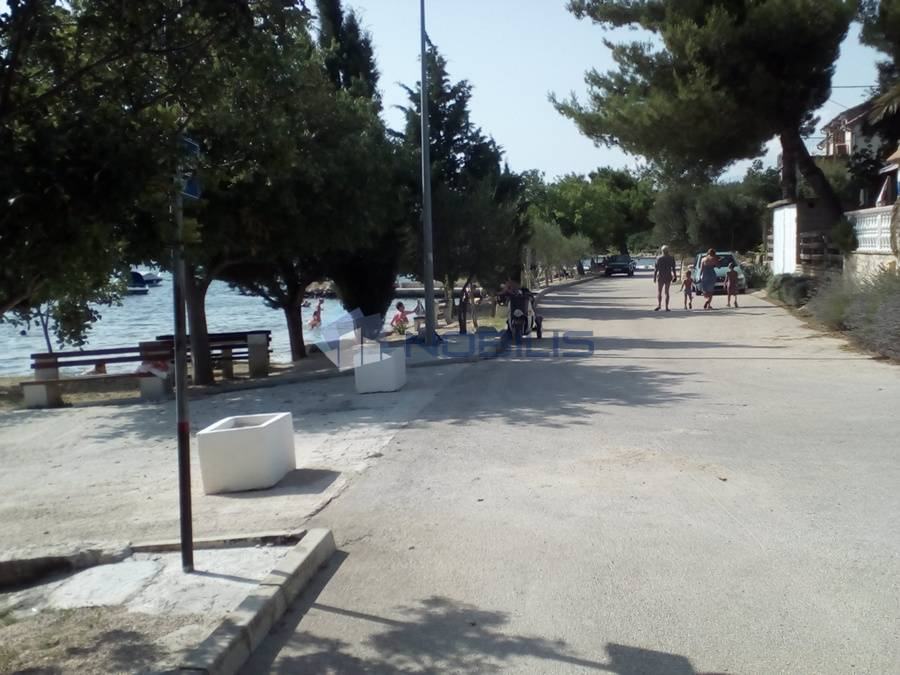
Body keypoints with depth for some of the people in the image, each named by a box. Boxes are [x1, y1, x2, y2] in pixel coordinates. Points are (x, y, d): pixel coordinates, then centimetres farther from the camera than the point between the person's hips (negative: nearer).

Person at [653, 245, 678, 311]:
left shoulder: (659, 258, -6)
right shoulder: (671, 258, 0)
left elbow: (656, 268, -7)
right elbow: (673, 269, 0)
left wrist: (654, 277, -2)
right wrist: (674, 276, 8)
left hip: (660, 277, -2)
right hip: (668, 277, 2)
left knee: (659, 292, 1)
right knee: (667, 292, 8)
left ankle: (659, 304, -18)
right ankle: (666, 307, 5)